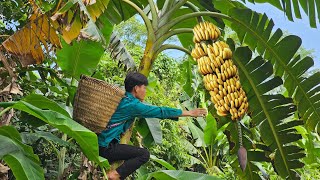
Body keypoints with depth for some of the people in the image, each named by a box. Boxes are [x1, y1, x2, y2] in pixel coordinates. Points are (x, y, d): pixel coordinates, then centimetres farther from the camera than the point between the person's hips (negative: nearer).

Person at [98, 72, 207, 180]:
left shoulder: (123, 99, 9)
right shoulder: (132, 104, -18)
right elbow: (160, 112, -14)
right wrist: (189, 113, -6)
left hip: (100, 142, 9)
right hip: (106, 147, -9)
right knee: (144, 154, -8)